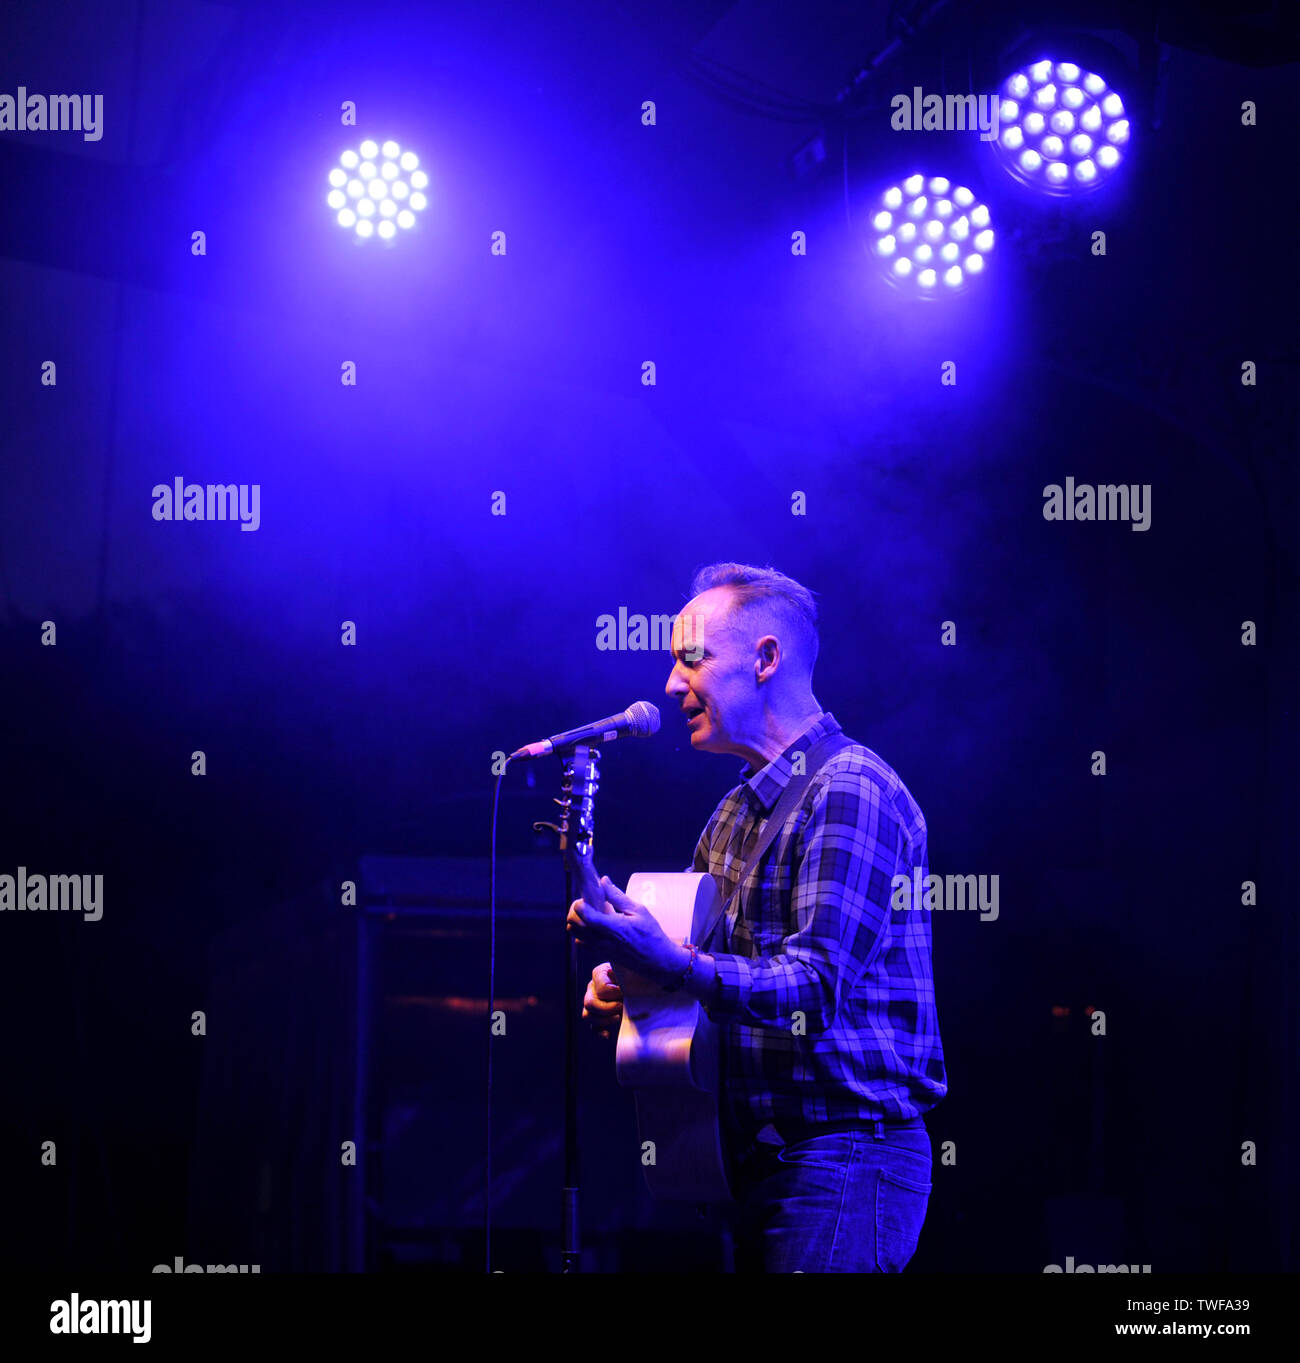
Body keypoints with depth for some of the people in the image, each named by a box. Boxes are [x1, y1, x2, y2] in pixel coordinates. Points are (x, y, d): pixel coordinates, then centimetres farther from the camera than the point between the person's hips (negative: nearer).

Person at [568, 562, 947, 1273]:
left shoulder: (850, 791, -13)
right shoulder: (736, 811, 17)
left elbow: (815, 986, -22)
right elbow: (703, 962, 23)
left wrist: (672, 964, -34)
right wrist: (623, 987, 2)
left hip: (844, 1158, -9)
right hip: (761, 1158, 9)